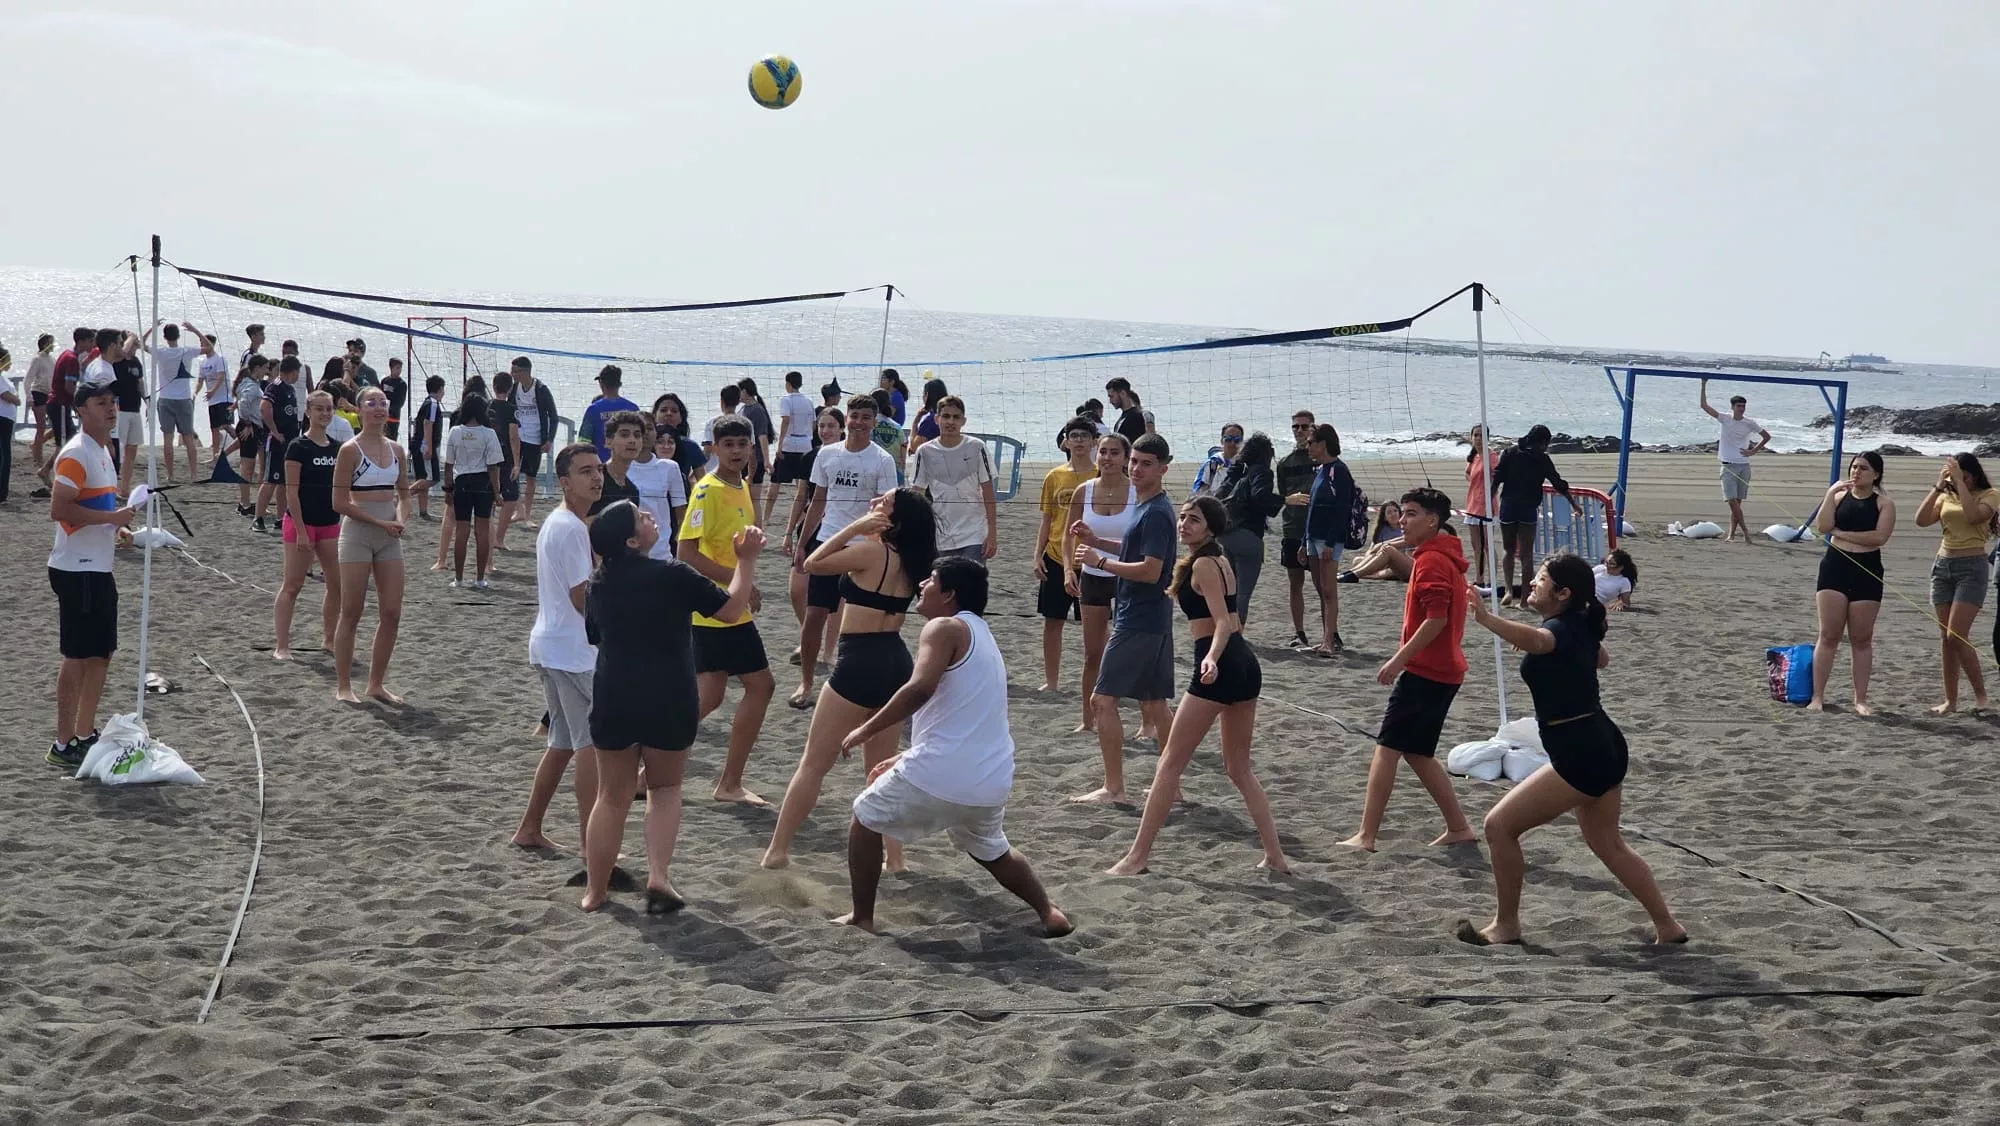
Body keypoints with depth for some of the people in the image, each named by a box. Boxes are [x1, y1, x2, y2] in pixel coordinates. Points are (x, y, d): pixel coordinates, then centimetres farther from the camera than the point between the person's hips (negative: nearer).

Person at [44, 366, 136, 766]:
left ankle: (85, 735, 24)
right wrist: (113, 516, -23)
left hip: (99, 569, 10)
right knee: (77, 656, -5)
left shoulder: (102, 449, 15)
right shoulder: (76, 454, -16)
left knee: (101, 654, 14)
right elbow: (59, 508, -25)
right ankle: (63, 745, 2)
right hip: (77, 570, -10)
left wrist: (116, 529, 11)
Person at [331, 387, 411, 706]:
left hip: (389, 536, 6)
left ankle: (376, 683, 16)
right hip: (357, 534, -6)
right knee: (351, 614, 0)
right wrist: (379, 522, -16)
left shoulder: (396, 450, 8)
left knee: (391, 614, 4)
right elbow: (340, 503, -11)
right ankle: (343, 686, 9)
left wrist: (401, 518, -3)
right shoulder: (351, 450, -9)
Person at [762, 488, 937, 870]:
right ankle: (894, 857, 16)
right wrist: (863, 531, 7)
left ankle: (778, 850, 5)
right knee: (883, 766, 18)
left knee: (813, 764, 2)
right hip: (897, 663, 7)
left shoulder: (871, 552, -15)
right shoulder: (910, 561, 7)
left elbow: (812, 564, -4)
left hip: (860, 664, -7)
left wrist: (854, 527, -6)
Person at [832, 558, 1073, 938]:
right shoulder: (983, 639, 23)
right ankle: (1050, 913, 24)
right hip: (990, 781, 8)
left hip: (940, 775, -8)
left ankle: (861, 918, 18)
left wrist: (866, 730, -14)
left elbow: (920, 688, -23)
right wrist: (902, 760, 32)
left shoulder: (945, 628, -5)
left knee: (865, 822, 15)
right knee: (991, 851, 33)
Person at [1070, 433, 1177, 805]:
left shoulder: (1156, 513, -18)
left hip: (1138, 622, -10)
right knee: (1154, 703, 13)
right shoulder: (1143, 504, 12)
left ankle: (1113, 788, -3)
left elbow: (1150, 571, -24)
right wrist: (1097, 541, 14)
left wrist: (1100, 561, -17)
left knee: (1104, 699, -6)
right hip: (1153, 620, 10)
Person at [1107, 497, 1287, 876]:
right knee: (1239, 769, 16)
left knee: (1170, 763, -1)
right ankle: (1275, 855, 11)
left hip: (1219, 668, -9)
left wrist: (1212, 658, -37)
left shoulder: (1203, 564, -10)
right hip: (1245, 664, 9)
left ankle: (1138, 856, 2)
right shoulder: (1219, 560, 16)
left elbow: (1223, 623, -19)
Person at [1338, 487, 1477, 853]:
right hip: (1443, 670, 10)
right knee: (1417, 753, 16)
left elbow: (1436, 619, -25)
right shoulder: (1445, 556, 17)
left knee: (1387, 748, -7)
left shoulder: (1431, 561, -15)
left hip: (1424, 671, -10)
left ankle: (1366, 836, -8)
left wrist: (1399, 659, -23)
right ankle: (1458, 827, 17)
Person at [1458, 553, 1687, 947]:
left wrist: (1487, 618, -61)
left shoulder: (1560, 629, -19)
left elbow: (1534, 639, -46)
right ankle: (1668, 927, 33)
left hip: (1578, 758, -10)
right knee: (1608, 844, 25)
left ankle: (1505, 925, 8)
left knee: (1499, 825, -3)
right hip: (1606, 749, 10)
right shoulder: (1581, 627, 8)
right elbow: (1602, 659, 33)